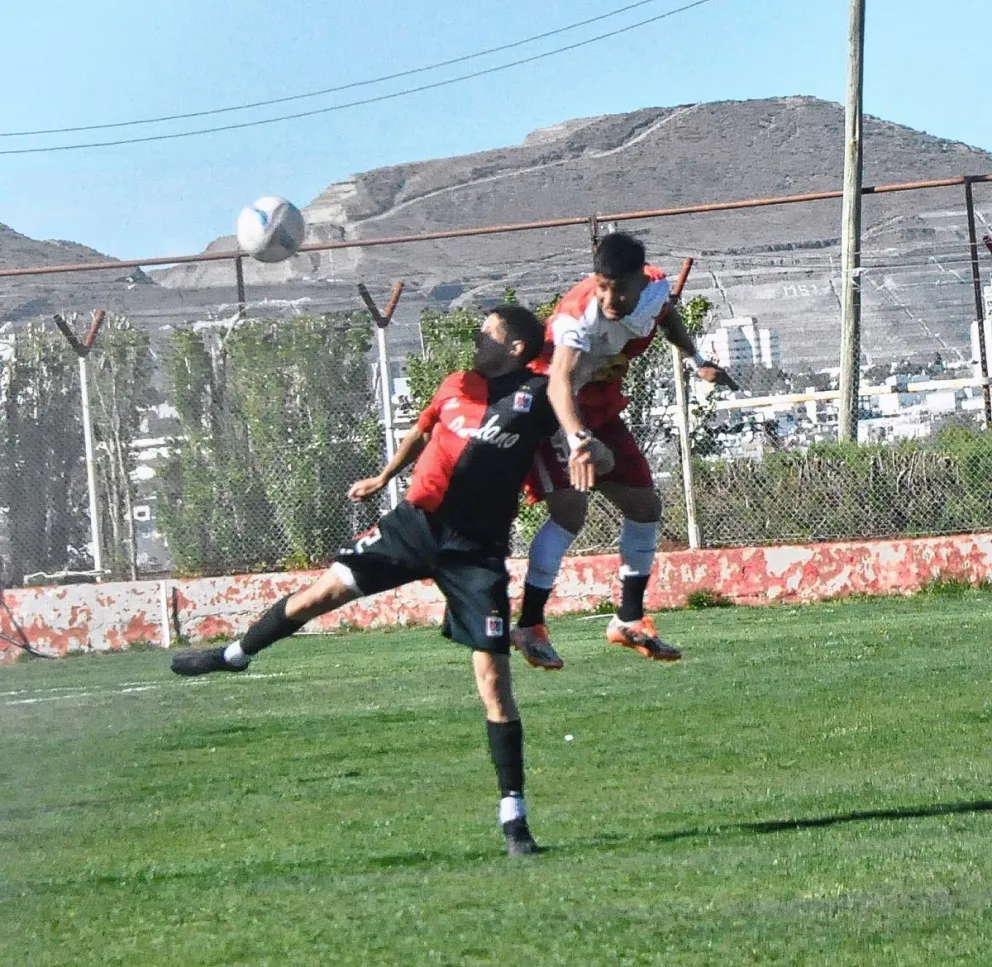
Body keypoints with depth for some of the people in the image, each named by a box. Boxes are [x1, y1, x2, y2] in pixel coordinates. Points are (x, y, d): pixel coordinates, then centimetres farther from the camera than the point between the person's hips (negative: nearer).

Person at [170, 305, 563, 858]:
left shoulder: (537, 395, -5)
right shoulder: (456, 388, 11)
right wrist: (384, 478, 32)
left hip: (478, 552, -4)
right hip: (418, 522, 4)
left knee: (494, 679, -6)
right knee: (327, 589, 0)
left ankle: (514, 817, -1)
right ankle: (236, 655, 27)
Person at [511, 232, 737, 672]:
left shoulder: (655, 289, -16)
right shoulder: (578, 316, -37)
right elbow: (558, 380, -55)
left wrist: (697, 360, 9)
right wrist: (576, 439, -71)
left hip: (602, 410, 7)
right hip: (555, 411, -7)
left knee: (644, 505, 9)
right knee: (570, 509, -23)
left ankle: (629, 620, 24)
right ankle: (528, 627, -18)